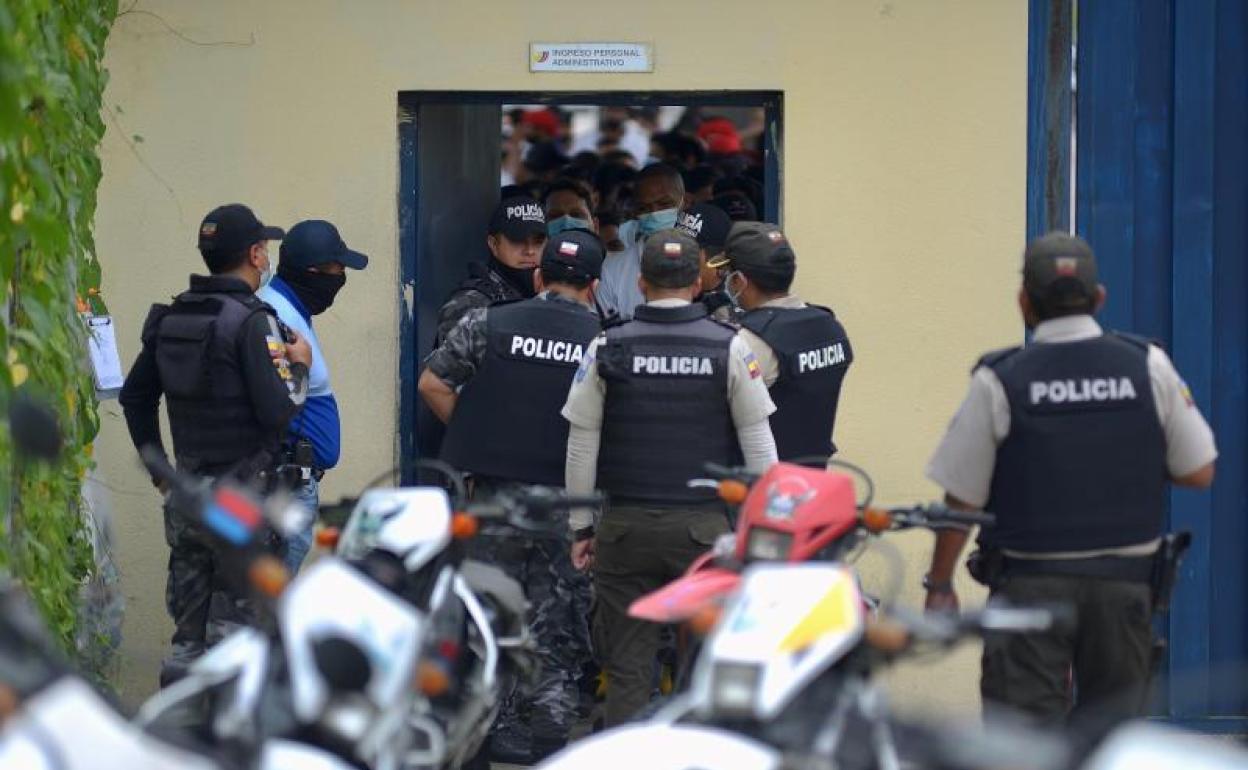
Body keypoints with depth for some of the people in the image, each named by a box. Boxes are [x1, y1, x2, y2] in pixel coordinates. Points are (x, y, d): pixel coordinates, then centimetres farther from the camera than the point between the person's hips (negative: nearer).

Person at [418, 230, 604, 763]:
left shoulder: (489, 324, 0)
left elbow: (432, 383, 0)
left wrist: (478, 436, 9)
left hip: (496, 489, 0)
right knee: (559, 619, 8)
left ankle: (493, 726, 12)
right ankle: (550, 726, 8)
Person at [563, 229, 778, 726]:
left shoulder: (608, 349, 0)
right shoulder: (730, 349, -2)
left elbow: (582, 445, 3)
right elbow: (757, 443, 1)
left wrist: (580, 527, 11)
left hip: (626, 526, 1)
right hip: (703, 527, -1)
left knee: (627, 667, 4)